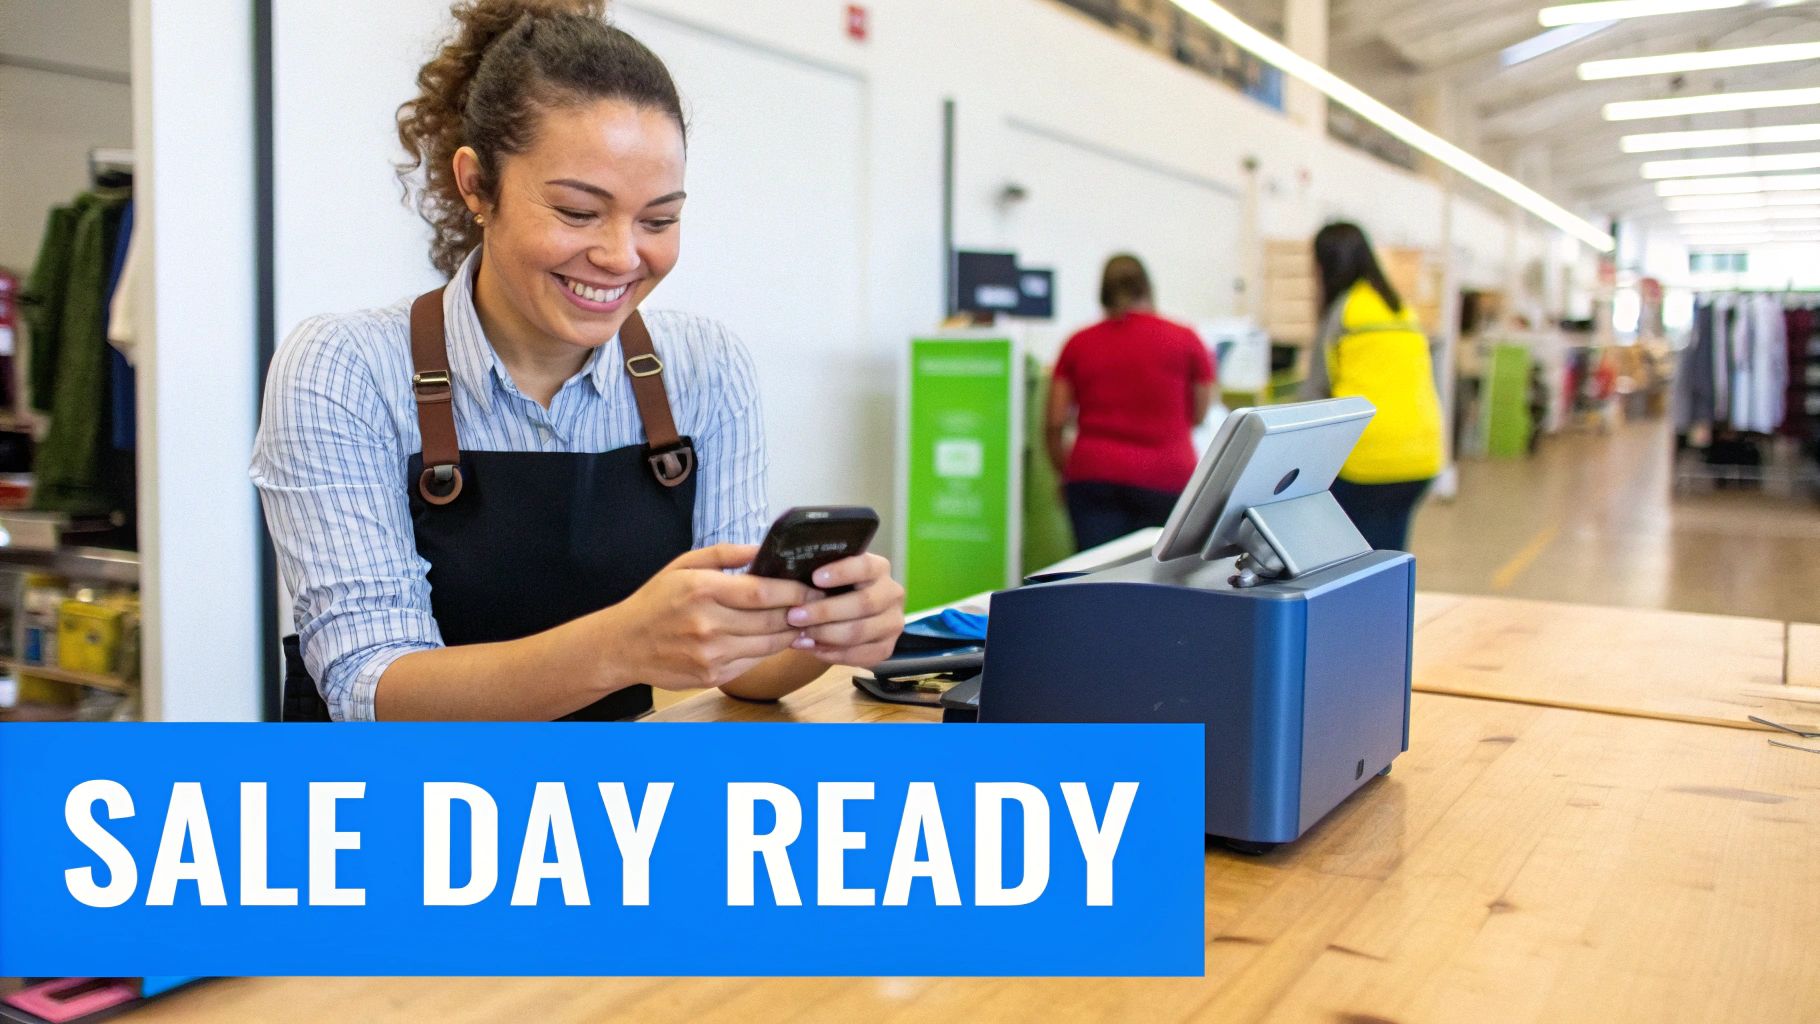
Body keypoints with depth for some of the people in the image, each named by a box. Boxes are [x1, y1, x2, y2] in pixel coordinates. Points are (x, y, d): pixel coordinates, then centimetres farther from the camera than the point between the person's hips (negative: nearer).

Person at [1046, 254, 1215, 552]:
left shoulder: (1078, 344, 7)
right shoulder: (1185, 340, 4)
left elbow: (1054, 423, 6)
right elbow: (1200, 416, 10)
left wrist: (1064, 471, 21)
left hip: (1093, 474, 1)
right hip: (1165, 478, -1)